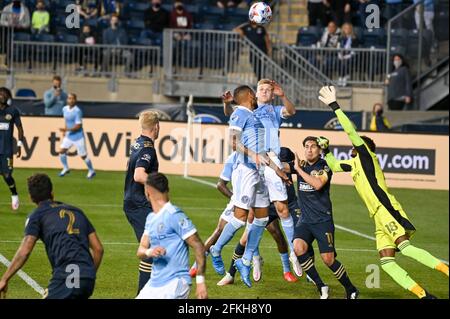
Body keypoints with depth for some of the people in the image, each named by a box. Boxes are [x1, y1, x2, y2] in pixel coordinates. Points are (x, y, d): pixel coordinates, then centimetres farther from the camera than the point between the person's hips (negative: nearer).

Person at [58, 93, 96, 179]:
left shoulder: (77, 111, -21)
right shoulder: (65, 109, 2)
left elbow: (78, 126, -22)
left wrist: (67, 129, -29)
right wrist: (65, 130, 13)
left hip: (78, 136, -6)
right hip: (68, 136, 6)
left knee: (83, 156, 1)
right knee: (61, 151, -3)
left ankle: (91, 171, 20)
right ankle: (65, 169, 17)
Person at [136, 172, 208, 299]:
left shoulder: (174, 215, -13)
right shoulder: (151, 218, 14)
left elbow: (199, 247, -14)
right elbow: (141, 251, 9)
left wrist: (200, 282, -19)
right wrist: (149, 252, -16)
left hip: (174, 284, -9)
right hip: (154, 283, 9)